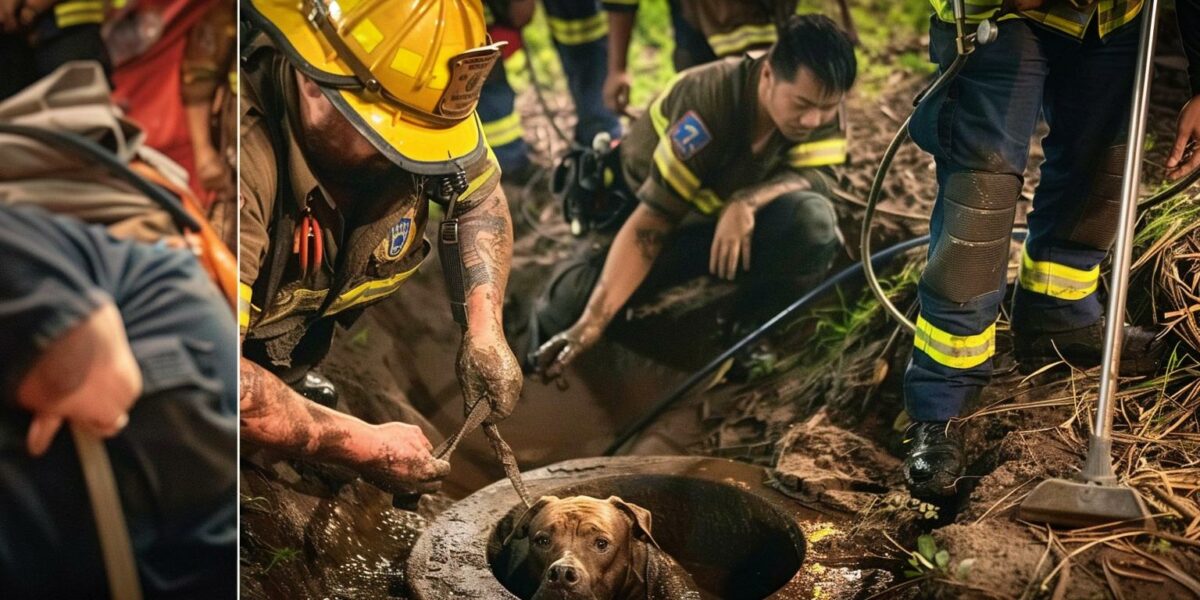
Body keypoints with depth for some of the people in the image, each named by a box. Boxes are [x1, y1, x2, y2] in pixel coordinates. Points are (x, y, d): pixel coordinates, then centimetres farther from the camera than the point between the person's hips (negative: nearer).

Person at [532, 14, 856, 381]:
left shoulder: (818, 99, -20)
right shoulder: (708, 101, -34)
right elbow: (650, 221, -35)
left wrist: (748, 202, -46)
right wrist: (592, 322, -41)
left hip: (732, 220, 3)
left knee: (813, 220, -30)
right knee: (573, 306, -26)